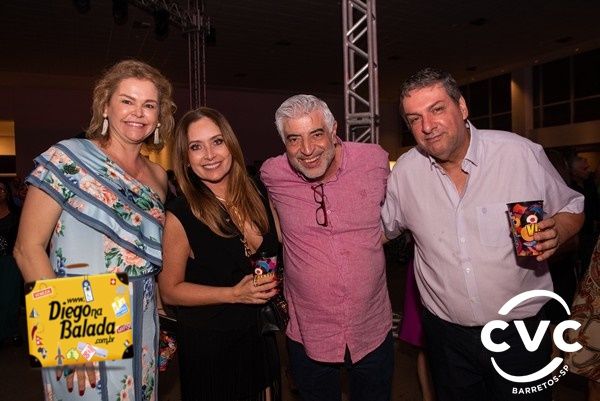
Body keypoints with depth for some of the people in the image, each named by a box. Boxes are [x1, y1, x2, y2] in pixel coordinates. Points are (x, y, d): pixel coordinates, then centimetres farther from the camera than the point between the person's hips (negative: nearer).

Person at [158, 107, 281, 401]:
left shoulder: (259, 199, -5)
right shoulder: (180, 215, -19)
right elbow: (170, 291, -13)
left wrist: (275, 288, -6)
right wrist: (234, 294, -22)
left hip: (260, 337, 5)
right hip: (207, 345, -4)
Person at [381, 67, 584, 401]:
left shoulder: (522, 154, -12)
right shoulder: (405, 171, -6)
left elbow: (573, 209, 0)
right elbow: (381, 228, 8)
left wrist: (555, 232, -21)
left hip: (520, 331, -1)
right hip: (447, 333, 2)